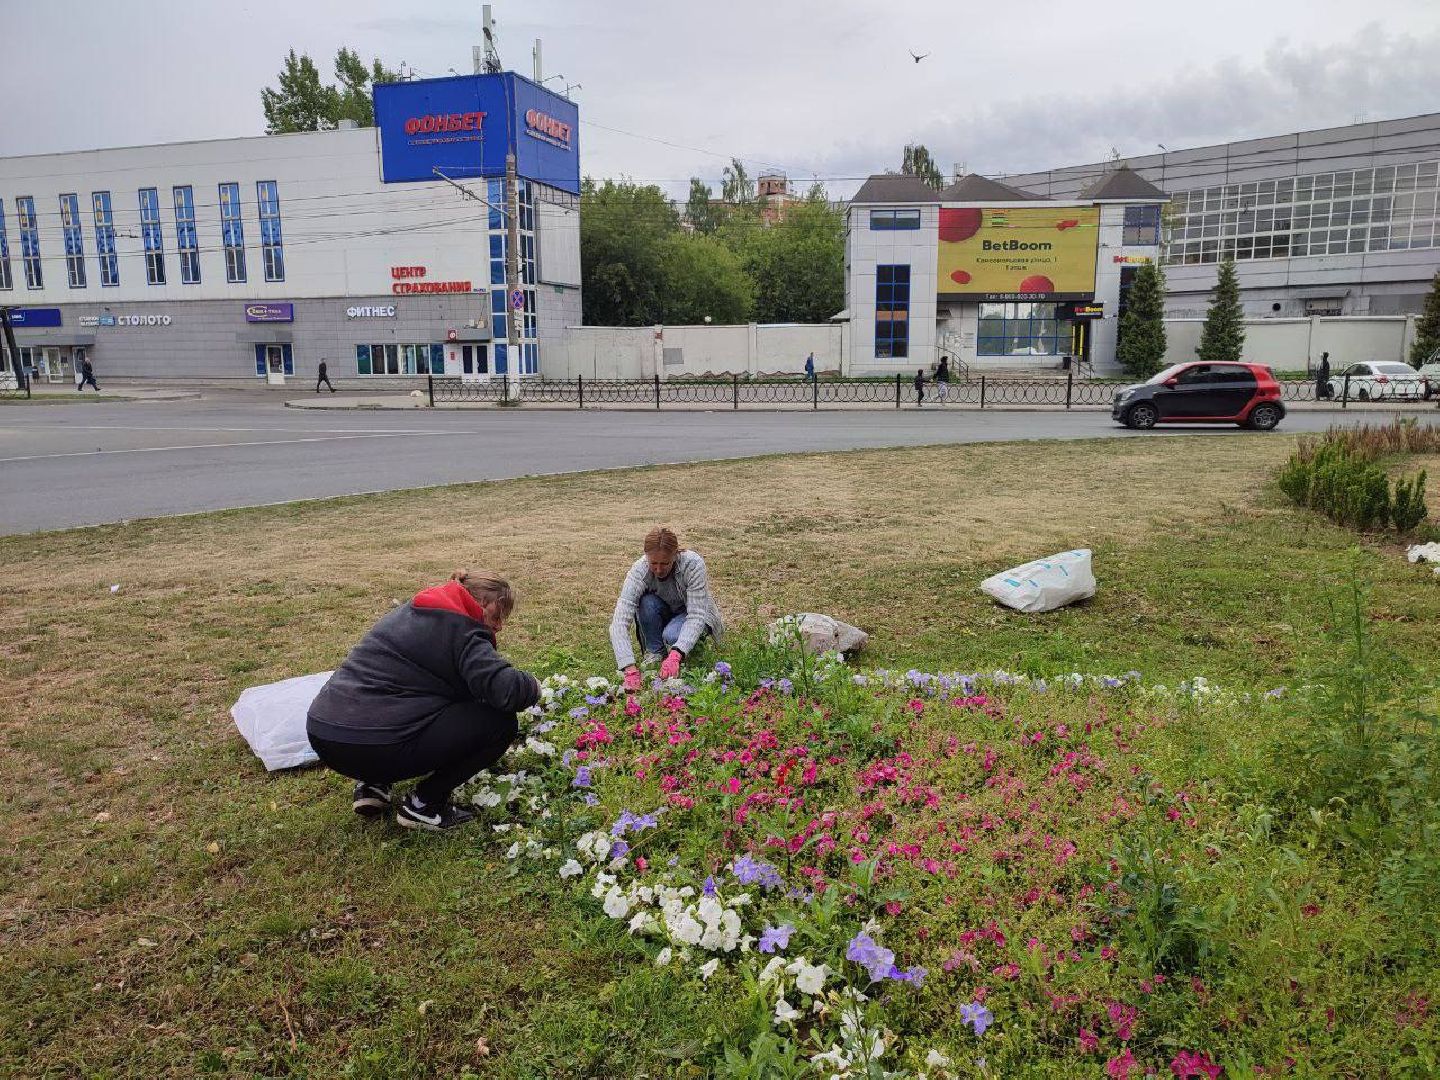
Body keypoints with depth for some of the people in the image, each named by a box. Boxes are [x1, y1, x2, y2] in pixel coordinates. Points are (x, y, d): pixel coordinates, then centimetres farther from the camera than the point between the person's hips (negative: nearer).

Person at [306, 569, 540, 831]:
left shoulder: (413, 611, 19)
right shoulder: (462, 631, -8)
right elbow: (506, 690, -22)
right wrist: (532, 686, 1)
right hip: (373, 748, -9)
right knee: (500, 720, -3)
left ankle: (373, 785, 19)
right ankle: (424, 805, 3)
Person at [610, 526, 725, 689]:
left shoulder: (693, 564, -34)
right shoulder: (639, 571, -31)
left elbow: (696, 615, -36)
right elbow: (619, 622, -39)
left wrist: (675, 655, -51)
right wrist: (630, 669, -52)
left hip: (693, 616, -2)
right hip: (664, 614, 2)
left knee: (672, 636, -34)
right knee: (647, 602, -31)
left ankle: (696, 642, -1)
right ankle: (655, 652, -9)